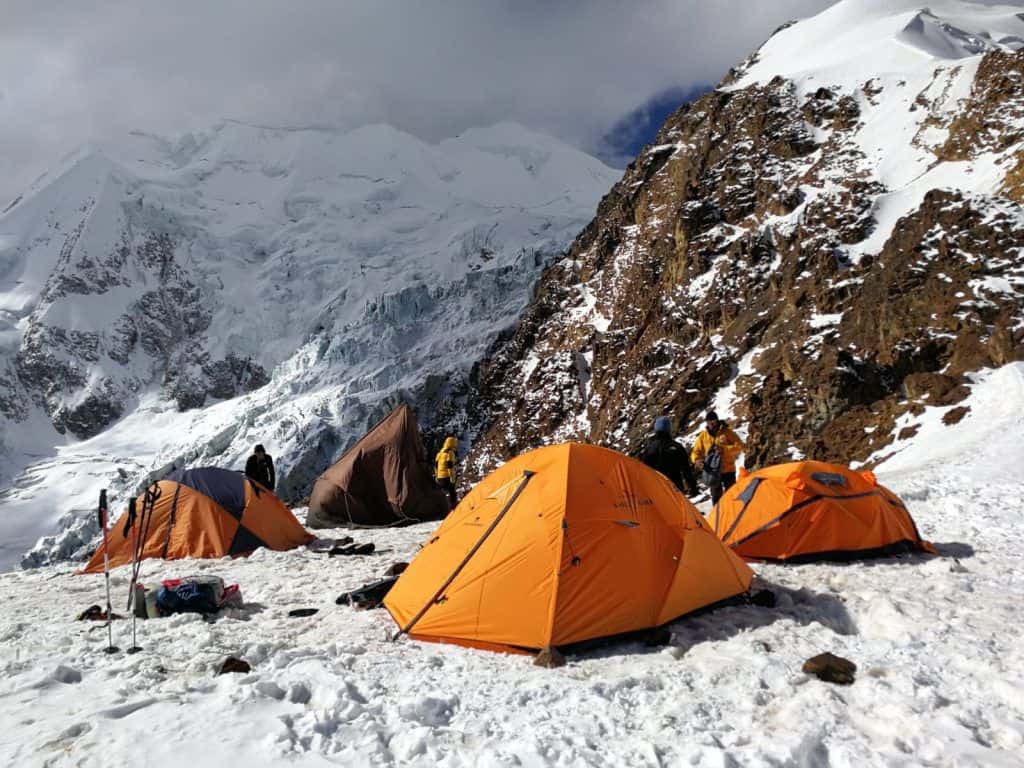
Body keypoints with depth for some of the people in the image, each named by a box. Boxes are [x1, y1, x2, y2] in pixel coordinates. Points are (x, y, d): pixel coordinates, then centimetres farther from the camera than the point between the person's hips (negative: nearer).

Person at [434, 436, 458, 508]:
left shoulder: (440, 452, 15)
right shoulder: (450, 453, -11)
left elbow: (436, 466, 19)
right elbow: (450, 467, -18)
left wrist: (436, 476, 25)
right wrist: (452, 478, -18)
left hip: (440, 477, 8)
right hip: (447, 477, -8)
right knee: (452, 494, -5)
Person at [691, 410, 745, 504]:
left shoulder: (727, 433, -5)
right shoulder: (703, 436, 2)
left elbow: (740, 446, -11)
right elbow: (695, 452, 5)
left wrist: (724, 449, -25)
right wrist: (697, 460, -17)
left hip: (728, 470, -2)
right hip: (713, 471, 2)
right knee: (716, 496, 5)